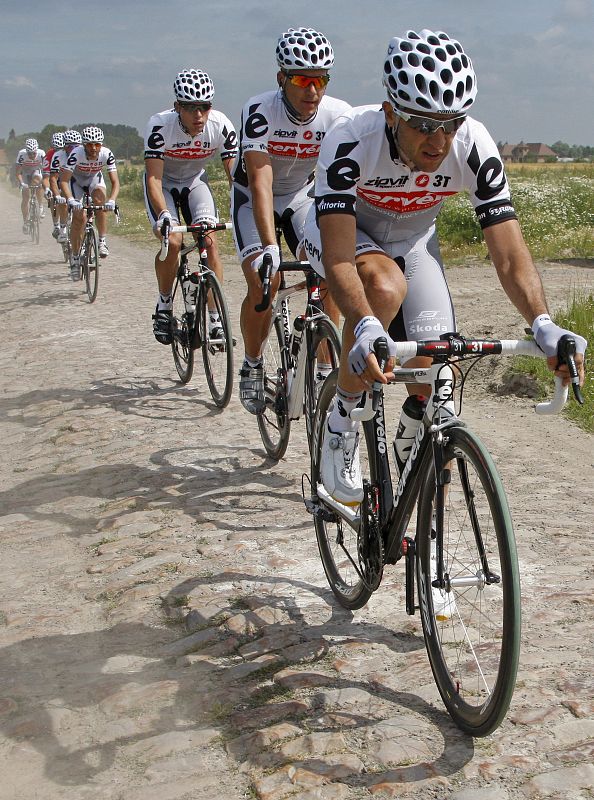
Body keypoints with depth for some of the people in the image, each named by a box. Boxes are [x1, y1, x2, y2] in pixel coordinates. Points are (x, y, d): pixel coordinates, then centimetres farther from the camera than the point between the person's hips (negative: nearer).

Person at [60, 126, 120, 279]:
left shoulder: (106, 154, -29)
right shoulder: (76, 154, -34)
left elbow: (115, 182, -29)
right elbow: (63, 181, -37)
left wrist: (111, 200, -47)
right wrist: (71, 200, -54)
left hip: (94, 179, 1)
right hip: (76, 181, -1)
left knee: (100, 201, -30)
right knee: (78, 217, -13)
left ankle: (102, 241, -16)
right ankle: (75, 258, 0)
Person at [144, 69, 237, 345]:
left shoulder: (221, 126, -25)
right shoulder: (159, 125, -31)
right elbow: (154, 178, -34)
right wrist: (163, 215, -49)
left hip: (195, 182, 2)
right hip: (164, 183, -2)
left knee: (210, 241, -17)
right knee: (173, 242, -23)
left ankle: (215, 317, -10)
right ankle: (164, 306, 1)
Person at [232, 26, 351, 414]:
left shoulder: (339, 115, -23)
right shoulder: (260, 111, -30)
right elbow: (261, 181, -39)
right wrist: (270, 248, -50)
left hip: (302, 195, 3)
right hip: (253, 198, -2)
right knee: (263, 283, -20)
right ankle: (253, 364, 5)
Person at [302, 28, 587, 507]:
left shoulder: (473, 146, -28)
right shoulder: (352, 140, -36)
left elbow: (510, 255, -29)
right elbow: (339, 258, -43)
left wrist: (543, 324, -46)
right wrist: (366, 329, -61)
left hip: (412, 241, 3)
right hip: (344, 234, -3)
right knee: (386, 287, -38)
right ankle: (342, 423, -16)